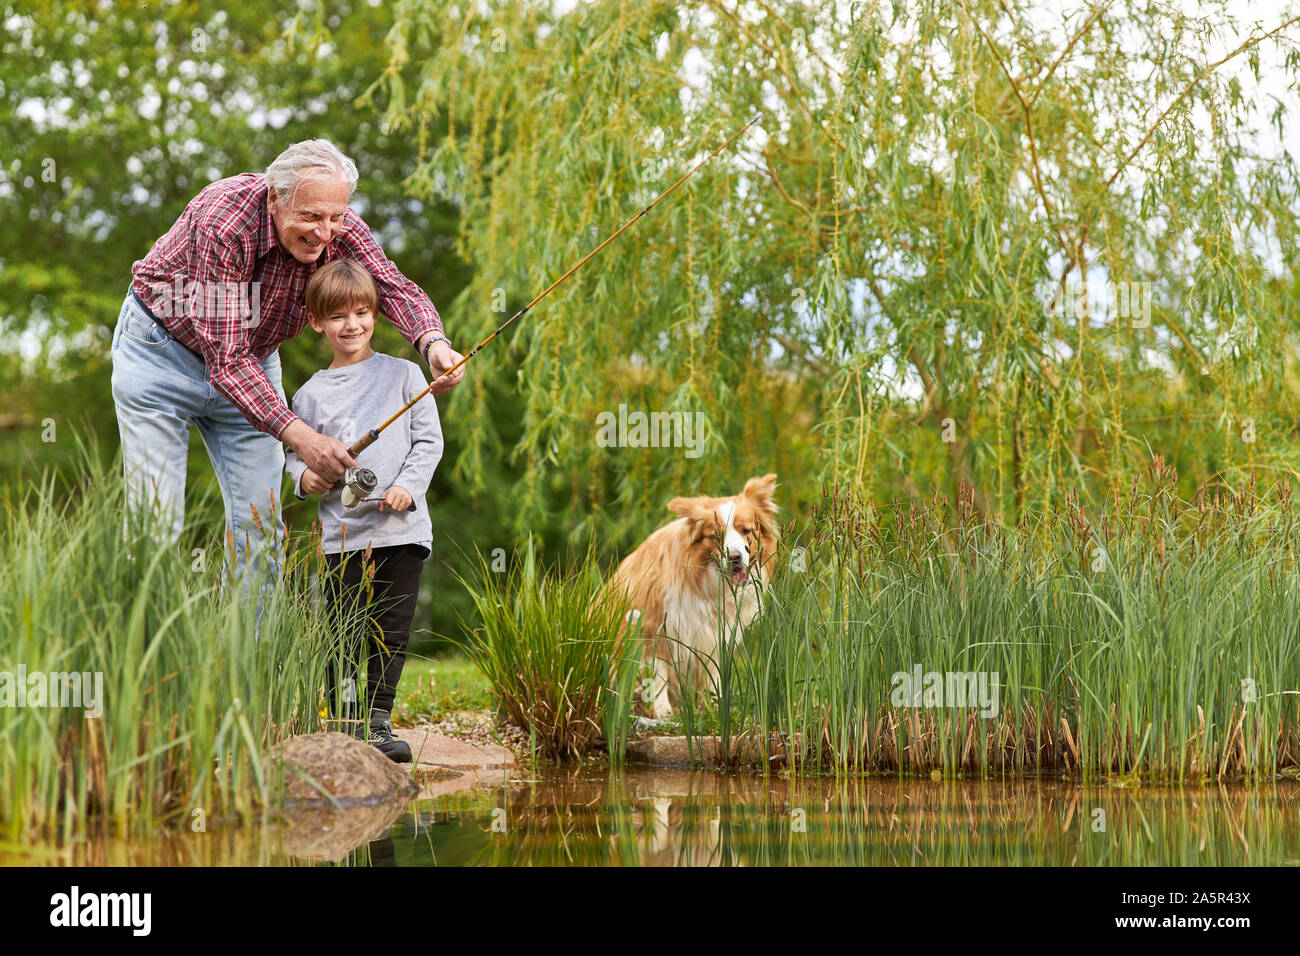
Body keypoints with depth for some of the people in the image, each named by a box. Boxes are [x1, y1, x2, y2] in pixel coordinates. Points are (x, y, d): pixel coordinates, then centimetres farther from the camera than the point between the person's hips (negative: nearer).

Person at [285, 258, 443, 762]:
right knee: (344, 634, -2)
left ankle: (378, 719, 10)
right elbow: (294, 449, 16)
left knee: (392, 630, 0)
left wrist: (408, 486, -8)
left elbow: (429, 439, 5)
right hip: (342, 531, 0)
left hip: (401, 528, 0)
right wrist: (303, 474, -5)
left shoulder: (403, 375, 6)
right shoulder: (311, 394, 8)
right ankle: (344, 725, 6)